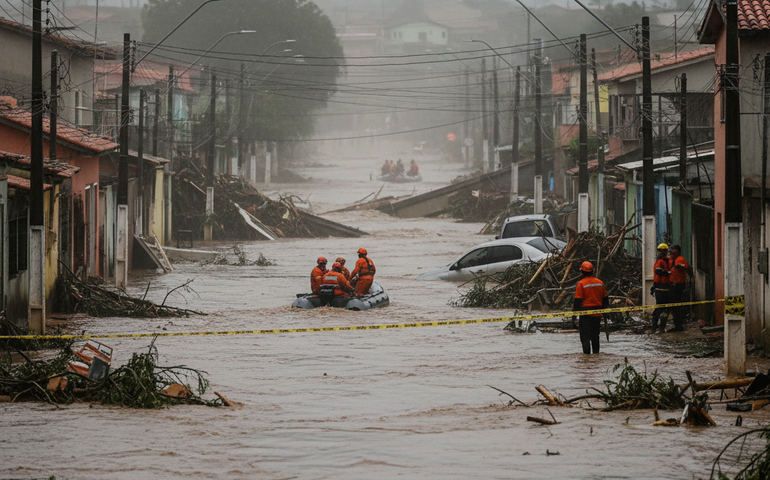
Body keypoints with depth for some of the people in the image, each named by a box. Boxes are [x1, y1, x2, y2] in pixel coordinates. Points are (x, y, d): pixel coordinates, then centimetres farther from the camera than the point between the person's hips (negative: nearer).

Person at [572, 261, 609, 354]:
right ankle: (596, 353, 18)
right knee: (595, 336, 15)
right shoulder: (600, 283, 6)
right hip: (597, 314, 5)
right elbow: (605, 299, 14)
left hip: (585, 314, -5)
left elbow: (577, 301, -11)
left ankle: (586, 353, -9)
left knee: (585, 336, -2)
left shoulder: (581, 284, -10)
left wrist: (574, 313, -4)